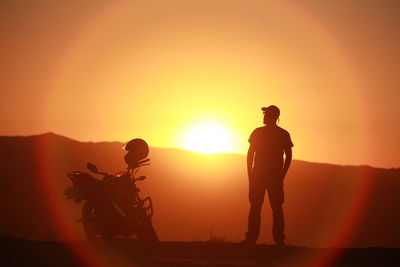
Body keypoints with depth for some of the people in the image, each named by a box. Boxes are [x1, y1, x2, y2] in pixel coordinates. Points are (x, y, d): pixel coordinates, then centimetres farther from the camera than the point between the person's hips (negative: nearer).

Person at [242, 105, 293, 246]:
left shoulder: (258, 132, -3)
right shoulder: (284, 134, 4)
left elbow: (250, 154, -3)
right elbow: (288, 156, 1)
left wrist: (249, 174, 4)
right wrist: (282, 174, 5)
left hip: (258, 174, -2)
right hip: (276, 175, 2)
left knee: (255, 207, 1)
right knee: (277, 208, 5)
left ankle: (251, 238, -3)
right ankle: (279, 239, 3)